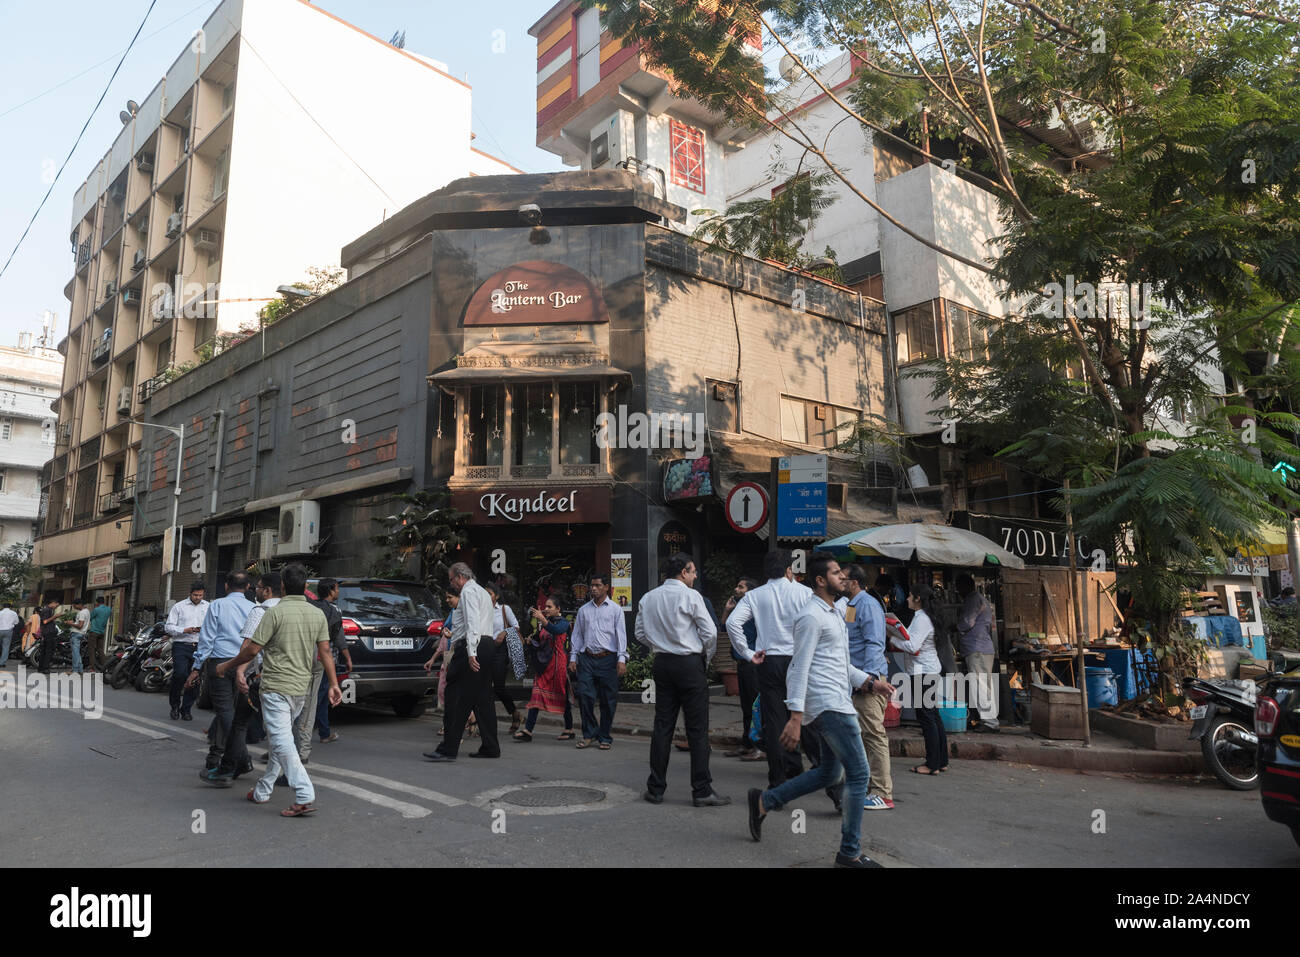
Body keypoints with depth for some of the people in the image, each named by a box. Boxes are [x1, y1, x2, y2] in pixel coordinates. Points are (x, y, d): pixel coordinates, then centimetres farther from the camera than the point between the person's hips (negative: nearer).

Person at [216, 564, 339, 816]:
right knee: (277, 740, 20)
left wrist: (226, 666, 6)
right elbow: (325, 652, 3)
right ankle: (262, 791, 30)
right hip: (301, 689, 7)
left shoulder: (275, 613, -10)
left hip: (276, 687, -6)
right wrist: (333, 684, 6)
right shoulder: (318, 615, 5)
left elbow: (252, 649, -10)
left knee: (282, 742, -9)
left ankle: (305, 797, -17)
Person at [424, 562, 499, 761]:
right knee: (483, 698, 11)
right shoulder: (483, 592, 25)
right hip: (488, 644, 10)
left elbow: (472, 623, -18)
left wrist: (470, 653, -26)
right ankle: (490, 747, 14)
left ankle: (449, 749, -8)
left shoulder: (468, 591, -6)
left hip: (473, 647, -10)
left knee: (457, 697, -8)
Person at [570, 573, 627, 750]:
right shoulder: (583, 610, 13)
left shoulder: (615, 609, 4)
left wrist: (621, 659, -9)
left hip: (607, 658, -2)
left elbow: (621, 635, -1)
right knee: (584, 696, -5)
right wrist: (573, 658, 9)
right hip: (587, 658, 2)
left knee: (608, 701, 2)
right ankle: (589, 734, 12)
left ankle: (604, 738, 14)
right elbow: (577, 635, 15)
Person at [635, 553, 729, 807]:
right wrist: (705, 657, 6)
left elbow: (640, 632, 14)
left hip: (662, 663, 6)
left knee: (662, 726, 10)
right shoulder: (690, 596, -9)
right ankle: (702, 791, 3)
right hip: (690, 664, -5)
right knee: (697, 729, 0)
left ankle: (655, 788, 14)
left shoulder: (648, 598, 8)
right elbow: (710, 632, -10)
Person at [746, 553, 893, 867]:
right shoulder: (811, 616, -13)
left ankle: (763, 801, 22)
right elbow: (799, 668, -18)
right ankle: (850, 853, 5)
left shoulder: (832, 614, 19)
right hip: (829, 706, -10)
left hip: (833, 705, 10)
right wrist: (796, 717, -22)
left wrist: (871, 683, 11)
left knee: (829, 773, 16)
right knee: (859, 773, -5)